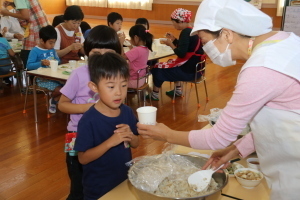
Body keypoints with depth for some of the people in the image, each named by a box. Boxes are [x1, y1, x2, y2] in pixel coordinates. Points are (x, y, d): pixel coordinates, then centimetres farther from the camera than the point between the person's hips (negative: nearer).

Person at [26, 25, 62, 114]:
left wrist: (57, 62, -3)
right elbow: (29, 66, -14)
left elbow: (58, 60, 22)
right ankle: (53, 100, 11)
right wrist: (41, 63, -27)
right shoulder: (35, 51, -8)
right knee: (59, 89, -26)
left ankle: (54, 101, 12)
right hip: (42, 79, -7)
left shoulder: (52, 50, 12)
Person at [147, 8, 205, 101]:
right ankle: (177, 90, 32)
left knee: (157, 69, 2)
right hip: (195, 67, 10)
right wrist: (174, 39, 10)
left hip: (189, 70, -10)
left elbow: (181, 54, -24)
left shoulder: (186, 32, -19)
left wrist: (170, 44, -10)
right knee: (171, 62, 34)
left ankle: (155, 94, 16)